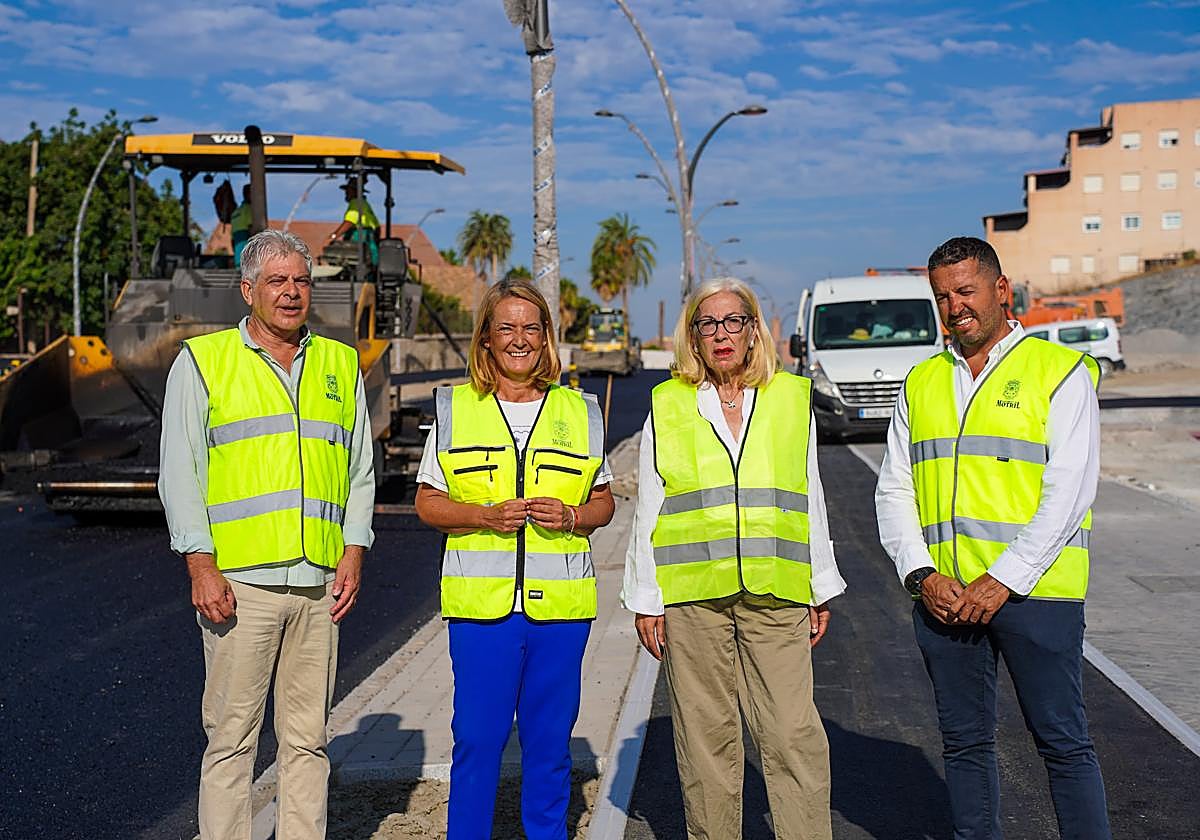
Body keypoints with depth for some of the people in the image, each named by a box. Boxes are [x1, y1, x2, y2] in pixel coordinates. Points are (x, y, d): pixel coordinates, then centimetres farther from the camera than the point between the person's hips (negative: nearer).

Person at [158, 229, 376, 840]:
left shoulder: (340, 365, 13)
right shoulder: (201, 361, 3)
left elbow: (360, 471, 14)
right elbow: (179, 473, 0)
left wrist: (353, 555, 4)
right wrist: (201, 567, -8)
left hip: (320, 583, 3)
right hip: (239, 581, -3)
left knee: (307, 737, 9)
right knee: (231, 735, 1)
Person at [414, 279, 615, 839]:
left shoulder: (579, 411, 10)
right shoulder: (454, 409, 6)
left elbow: (603, 501, 14)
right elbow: (427, 502, 6)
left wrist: (571, 516, -8)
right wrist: (486, 515, -11)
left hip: (560, 604, 2)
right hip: (480, 603, -1)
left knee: (549, 740, 9)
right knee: (477, 738, 0)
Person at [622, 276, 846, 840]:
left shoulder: (792, 398, 9)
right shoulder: (667, 407, 6)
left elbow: (812, 502, 14)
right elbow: (648, 513, 8)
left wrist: (821, 590, 13)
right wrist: (645, 600, 5)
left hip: (776, 593, 0)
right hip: (691, 595, 0)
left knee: (794, 736, -4)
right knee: (706, 739, 6)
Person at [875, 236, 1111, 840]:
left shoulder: (1061, 372, -1)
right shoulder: (921, 383, 13)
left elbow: (1067, 491, -9)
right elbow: (893, 491, 11)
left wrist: (1003, 579, -15)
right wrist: (921, 574, -4)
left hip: (1034, 589, -4)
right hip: (942, 595, 4)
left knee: (1062, 742, 1)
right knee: (964, 741, 12)